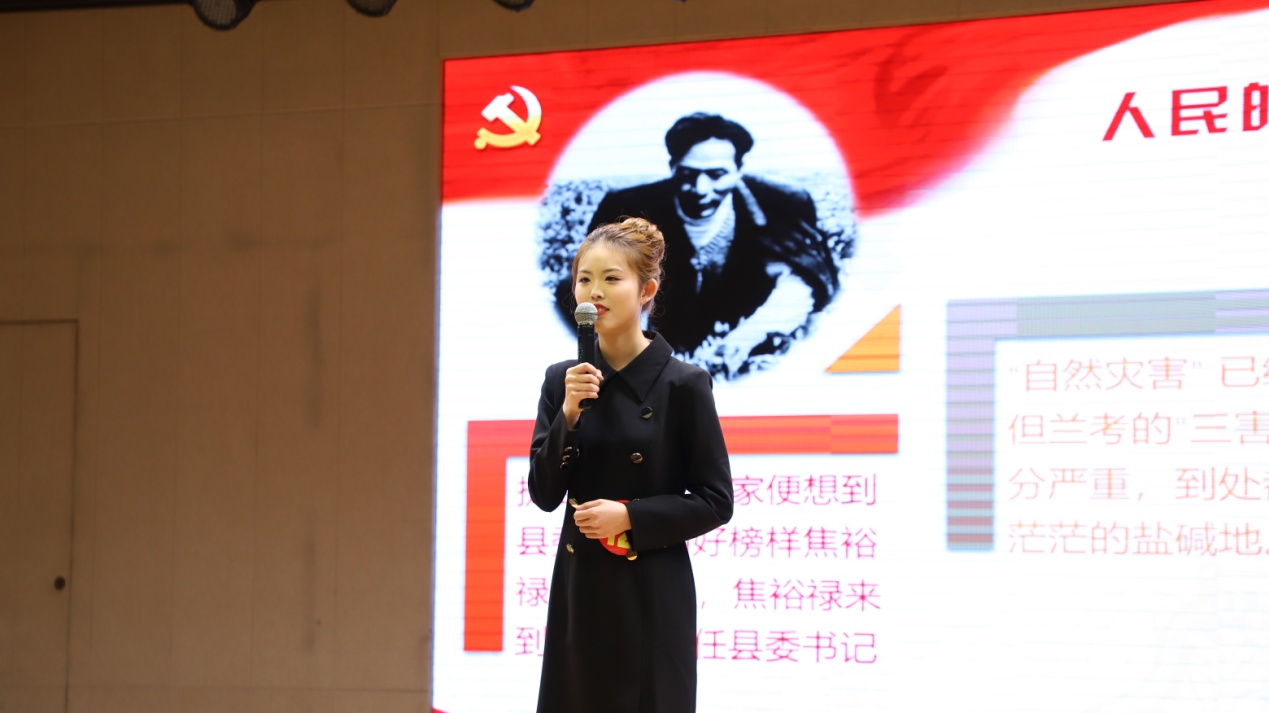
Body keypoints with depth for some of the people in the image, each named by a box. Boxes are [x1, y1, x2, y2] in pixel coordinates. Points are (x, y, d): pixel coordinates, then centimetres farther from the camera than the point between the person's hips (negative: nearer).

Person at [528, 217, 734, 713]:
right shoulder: (562, 380, 6)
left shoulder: (682, 384, -7)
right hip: (579, 589, 4)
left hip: (652, 597, -4)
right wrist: (568, 414, -12)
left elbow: (715, 502, -5)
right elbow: (545, 494, 1)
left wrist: (630, 516, -16)